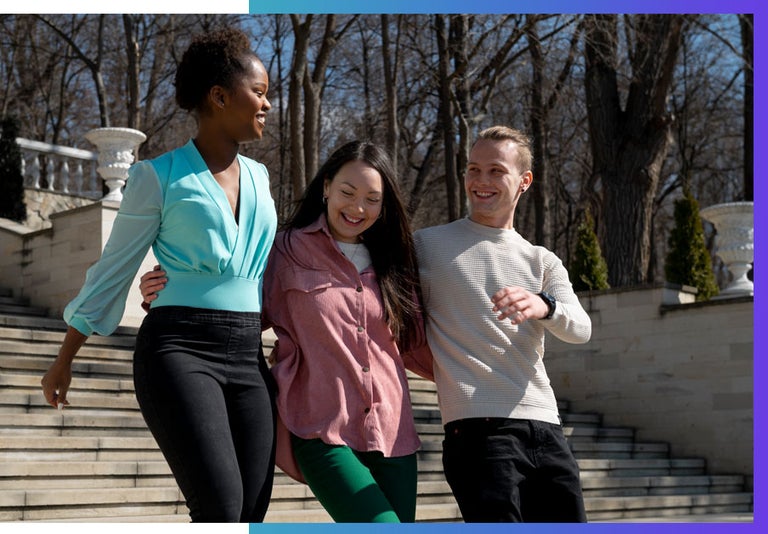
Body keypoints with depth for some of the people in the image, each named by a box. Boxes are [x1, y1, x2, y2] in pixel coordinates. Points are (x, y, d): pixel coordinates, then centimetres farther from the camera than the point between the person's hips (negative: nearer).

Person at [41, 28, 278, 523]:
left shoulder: (258, 176, 16)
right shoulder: (160, 176, 0)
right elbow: (114, 270, 6)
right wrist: (64, 361, 10)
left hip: (248, 356, 6)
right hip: (179, 349, -6)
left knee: (251, 513, 0)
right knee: (221, 509, -19)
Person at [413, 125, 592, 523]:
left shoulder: (543, 262, 16)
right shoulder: (428, 246, 7)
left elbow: (580, 329, -3)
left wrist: (542, 306, -23)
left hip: (546, 427, 5)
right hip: (478, 429, -5)